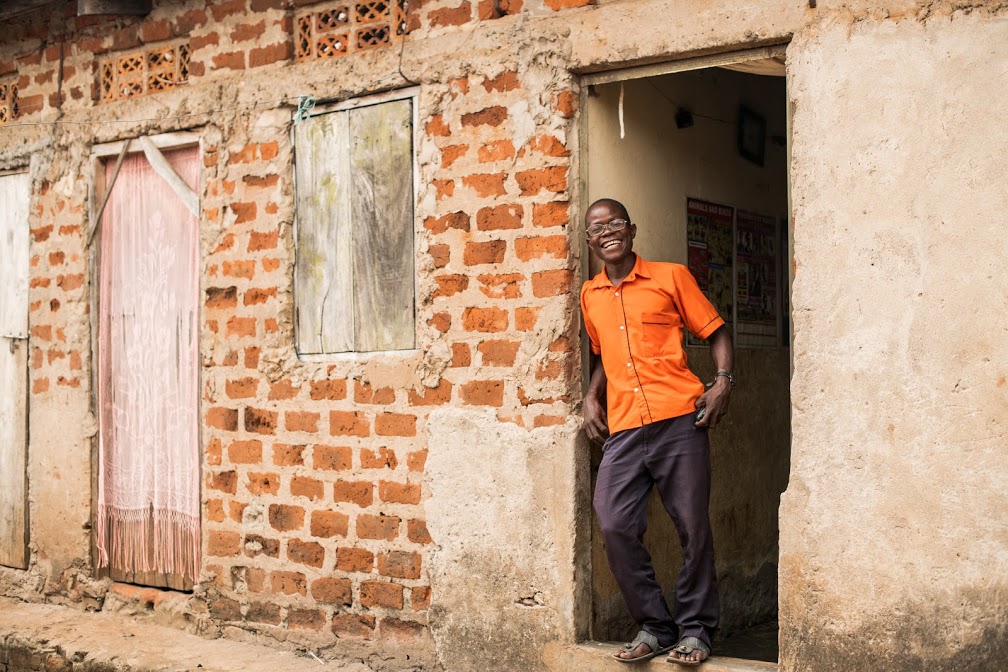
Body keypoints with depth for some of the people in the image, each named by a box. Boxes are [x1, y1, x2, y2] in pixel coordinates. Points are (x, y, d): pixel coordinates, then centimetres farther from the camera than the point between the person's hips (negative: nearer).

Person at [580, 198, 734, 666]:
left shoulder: (671, 277, 6)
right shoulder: (590, 296, 18)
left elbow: (716, 332, 8)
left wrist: (724, 381, -8)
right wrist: (592, 397, 16)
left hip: (678, 421, -3)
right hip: (622, 430, 3)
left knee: (693, 527, -1)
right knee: (616, 528, -8)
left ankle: (695, 628, 16)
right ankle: (654, 627, 9)